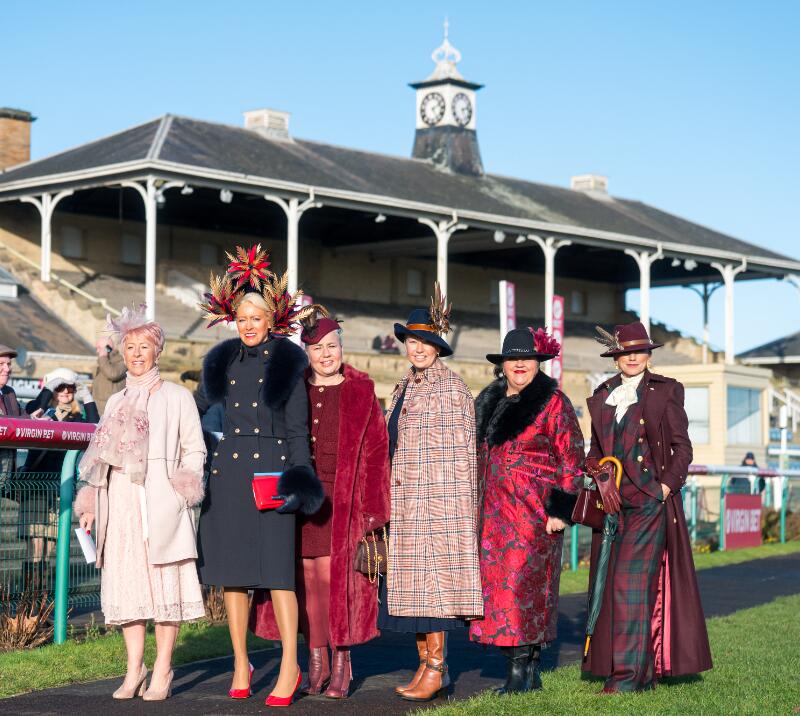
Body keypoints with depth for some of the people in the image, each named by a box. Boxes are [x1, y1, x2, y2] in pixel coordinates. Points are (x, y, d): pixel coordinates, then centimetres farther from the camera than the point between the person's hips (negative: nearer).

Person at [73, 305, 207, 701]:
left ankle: (162, 672, -1)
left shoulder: (177, 397, 6)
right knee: (126, 583, 1)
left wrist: (182, 487, -10)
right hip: (120, 503, 5)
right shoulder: (116, 401, 20)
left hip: (161, 503, -4)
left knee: (164, 582, -6)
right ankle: (134, 669, 7)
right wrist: (90, 504, 14)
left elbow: (195, 450, 4)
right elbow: (100, 456, 22)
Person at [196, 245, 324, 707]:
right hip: (229, 472, 4)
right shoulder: (223, 362, 12)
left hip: (272, 470, -4)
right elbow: (198, 411, 19)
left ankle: (290, 666, -4)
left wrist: (297, 478, -7)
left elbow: (299, 431, 1)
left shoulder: (288, 363, 2)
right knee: (233, 569, 5)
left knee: (277, 567, -9)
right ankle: (241, 664, 15)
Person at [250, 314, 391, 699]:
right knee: (307, 579, 2)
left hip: (343, 502, -2)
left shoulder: (361, 392, 4)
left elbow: (376, 452, 1)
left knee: (338, 578, -5)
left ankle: (342, 664, 4)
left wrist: (372, 509, -6)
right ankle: (316, 661, 12)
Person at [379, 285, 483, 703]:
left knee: (433, 577, -9)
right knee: (410, 581, 6)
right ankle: (426, 664, 11)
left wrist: (463, 503, -9)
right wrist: (388, 498, 17)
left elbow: (464, 449, -5)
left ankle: (436, 669, -7)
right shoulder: (403, 389, 18)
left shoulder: (452, 387, -3)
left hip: (439, 496, -7)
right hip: (405, 498, 7)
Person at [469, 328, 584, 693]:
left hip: (534, 511, -7)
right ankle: (529, 673, 11)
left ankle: (521, 673, -5)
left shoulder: (553, 403, -4)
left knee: (522, 584, -10)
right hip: (493, 512, 7)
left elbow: (571, 460, -7)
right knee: (495, 584, 4)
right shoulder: (488, 402, 16)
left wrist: (560, 510, -13)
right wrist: (475, 507, 20)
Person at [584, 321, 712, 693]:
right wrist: (600, 475, -1)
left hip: (651, 499, -5)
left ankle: (628, 675, -12)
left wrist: (667, 487, -9)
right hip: (614, 502, 5)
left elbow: (682, 447, 2)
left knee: (632, 580, -13)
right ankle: (645, 672, 13)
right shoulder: (602, 397, 15)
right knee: (614, 583, 4)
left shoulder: (665, 390, 3)